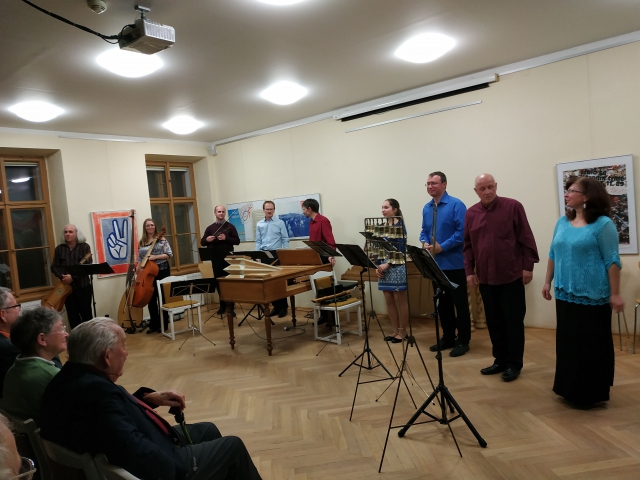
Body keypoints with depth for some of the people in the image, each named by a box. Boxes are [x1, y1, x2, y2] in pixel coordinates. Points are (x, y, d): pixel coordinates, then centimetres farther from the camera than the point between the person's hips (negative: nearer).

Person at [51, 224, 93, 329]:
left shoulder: (84, 246, -2)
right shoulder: (59, 248, 9)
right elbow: (54, 267, 8)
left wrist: (72, 277, -20)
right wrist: (62, 277, -11)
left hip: (83, 286, -3)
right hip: (66, 286, 3)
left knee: (86, 313, 1)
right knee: (72, 315, 8)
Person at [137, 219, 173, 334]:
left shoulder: (161, 239, -3)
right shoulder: (141, 243, 9)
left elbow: (169, 254, -7)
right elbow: (140, 259, 13)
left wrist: (155, 257, -18)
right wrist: (137, 271, 1)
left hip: (162, 271, -4)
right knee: (151, 299, 7)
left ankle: (163, 324, 13)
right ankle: (154, 325, 17)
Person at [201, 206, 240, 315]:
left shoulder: (230, 226, 3)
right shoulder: (210, 228, 9)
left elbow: (237, 241, -2)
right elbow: (202, 242, 10)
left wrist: (226, 238, -16)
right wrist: (207, 240, -12)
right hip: (215, 259, 3)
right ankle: (223, 305, 18)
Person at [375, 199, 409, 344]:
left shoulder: (400, 226, -8)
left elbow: (401, 250, -13)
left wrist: (387, 265, -16)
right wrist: (378, 266, -1)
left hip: (396, 267, -7)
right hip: (384, 267, 7)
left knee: (400, 301, 3)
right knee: (389, 301, 10)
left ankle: (403, 332, 14)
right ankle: (396, 331, 21)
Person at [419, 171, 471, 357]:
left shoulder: (456, 205, -9)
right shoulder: (426, 208, 10)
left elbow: (462, 232, -17)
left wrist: (442, 247, -20)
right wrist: (425, 243, -5)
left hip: (454, 263, -6)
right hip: (436, 263, 6)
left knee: (460, 302, 3)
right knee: (442, 302, 13)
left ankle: (463, 341, 12)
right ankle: (448, 337, 25)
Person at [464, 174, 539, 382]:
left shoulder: (513, 206, -4)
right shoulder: (471, 213, 6)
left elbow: (526, 239, -4)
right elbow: (468, 246, 9)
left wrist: (528, 266, -8)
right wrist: (469, 271, 3)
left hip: (511, 275, -4)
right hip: (485, 277, 4)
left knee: (513, 321, 4)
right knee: (494, 321, 11)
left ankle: (514, 364, 15)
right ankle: (500, 360, 24)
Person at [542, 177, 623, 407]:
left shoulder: (603, 224, -10)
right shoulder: (562, 222, 9)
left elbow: (612, 261, -11)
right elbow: (553, 255, 15)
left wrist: (615, 294, -12)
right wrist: (548, 282, 15)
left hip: (592, 296, -6)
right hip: (565, 294, 6)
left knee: (592, 345, 4)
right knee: (568, 343, 13)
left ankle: (593, 393, 17)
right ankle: (571, 388, 27)